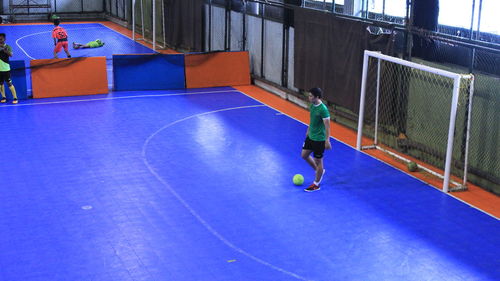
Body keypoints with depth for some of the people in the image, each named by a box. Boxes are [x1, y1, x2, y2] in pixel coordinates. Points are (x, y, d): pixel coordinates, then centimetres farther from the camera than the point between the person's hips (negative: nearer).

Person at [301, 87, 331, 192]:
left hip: (319, 139, -9)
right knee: (304, 155, 17)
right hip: (310, 136, 9)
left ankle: (316, 184, 18)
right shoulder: (312, 106, 1)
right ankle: (319, 171, 38)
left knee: (318, 160, 4)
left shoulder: (323, 109, -24)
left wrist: (327, 140, -23)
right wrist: (308, 131, 24)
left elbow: (327, 126, -22)